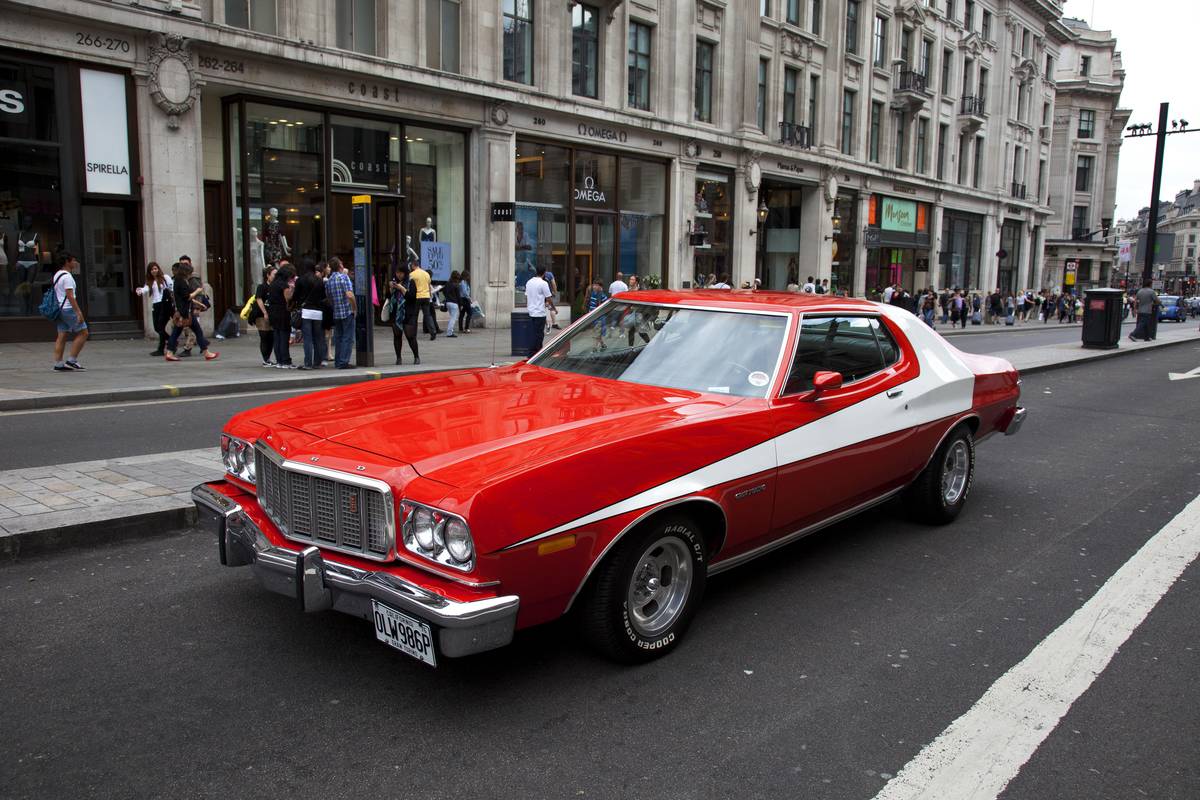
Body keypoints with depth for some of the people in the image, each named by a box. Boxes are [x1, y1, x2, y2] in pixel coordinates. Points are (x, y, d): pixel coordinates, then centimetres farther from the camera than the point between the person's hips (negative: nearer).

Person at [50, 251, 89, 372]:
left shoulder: (56, 275, 17)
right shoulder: (67, 276, -13)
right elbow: (70, 296, -20)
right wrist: (79, 312, -21)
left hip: (60, 309, 10)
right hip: (68, 309, -10)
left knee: (62, 336, 8)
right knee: (83, 333, -3)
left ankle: (58, 363, 5)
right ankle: (71, 360, -5)